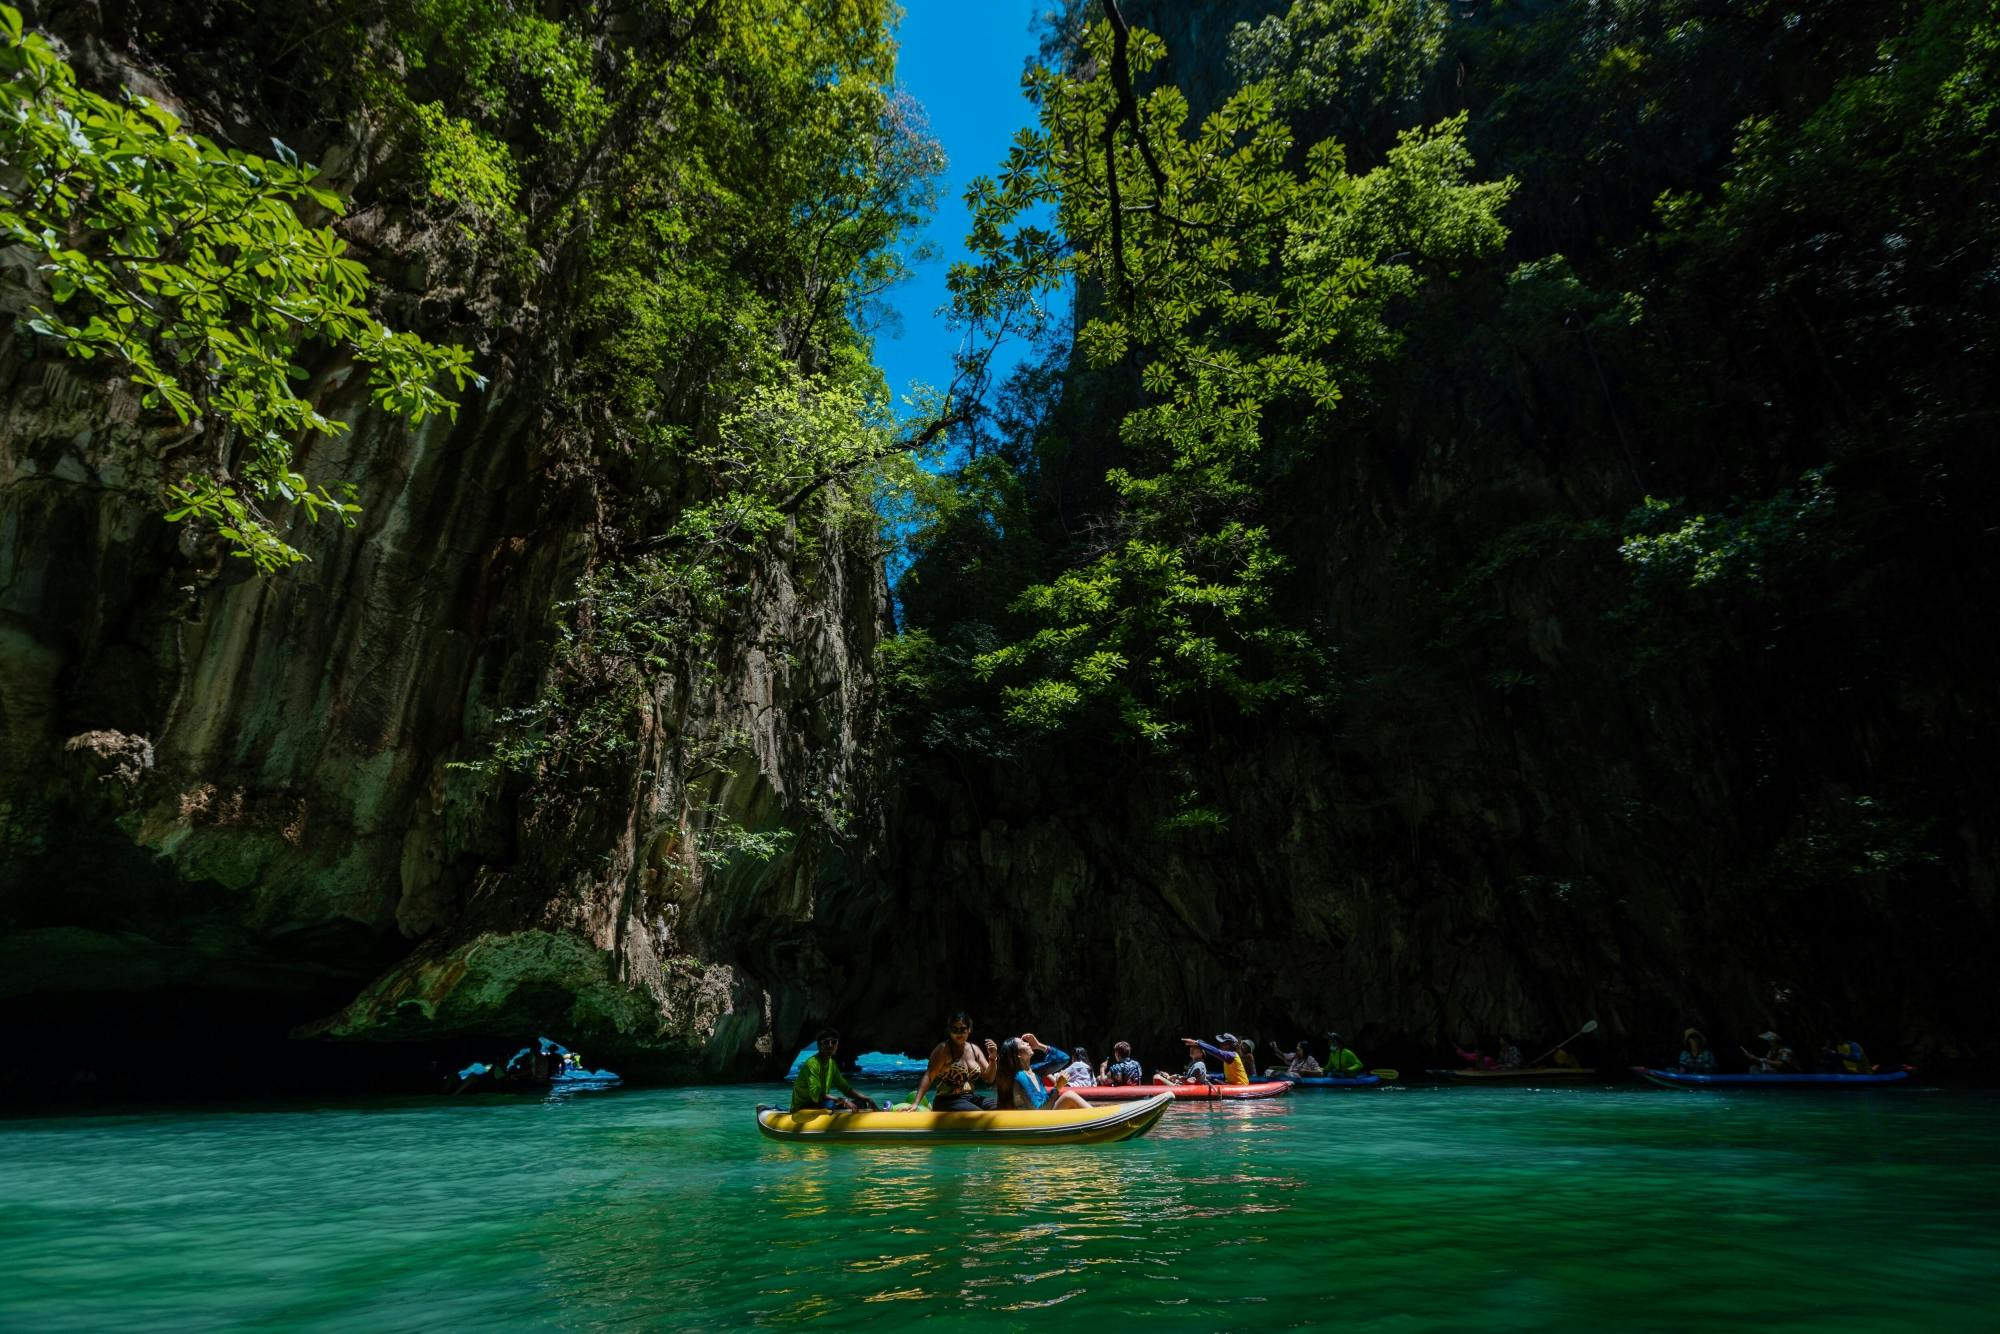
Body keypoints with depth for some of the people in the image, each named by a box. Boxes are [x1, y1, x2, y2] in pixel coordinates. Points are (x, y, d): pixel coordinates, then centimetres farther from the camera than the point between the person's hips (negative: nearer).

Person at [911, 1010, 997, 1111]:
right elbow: (929, 1077, -18)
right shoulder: (943, 1049, -9)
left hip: (971, 1098, 7)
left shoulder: (975, 1049, 10)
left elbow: (988, 1078, 11)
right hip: (947, 1102, -7)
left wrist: (992, 1058, -7)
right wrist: (915, 1103, -28)